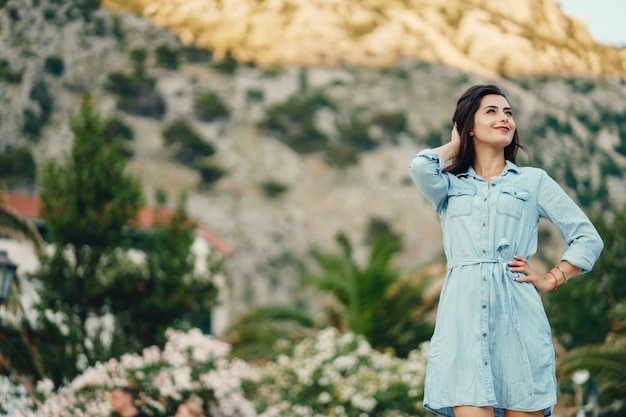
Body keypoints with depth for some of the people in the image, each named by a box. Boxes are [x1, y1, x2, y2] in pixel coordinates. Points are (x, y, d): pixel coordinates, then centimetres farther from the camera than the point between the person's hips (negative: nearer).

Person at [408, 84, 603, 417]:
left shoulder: (533, 181, 16)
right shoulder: (449, 186, 17)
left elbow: (588, 239, 16)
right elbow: (420, 167, -7)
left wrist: (549, 280, 5)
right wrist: (454, 147, 13)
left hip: (518, 316, 0)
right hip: (463, 318, 0)